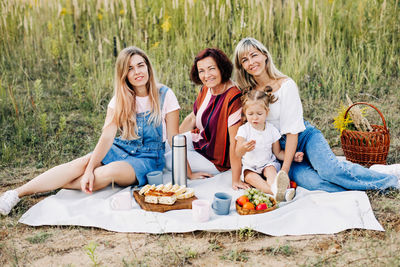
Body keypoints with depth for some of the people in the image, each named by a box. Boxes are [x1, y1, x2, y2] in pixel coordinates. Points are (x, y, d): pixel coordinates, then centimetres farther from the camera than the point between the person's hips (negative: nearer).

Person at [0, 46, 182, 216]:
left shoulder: (165, 95, -8)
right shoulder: (120, 99, 0)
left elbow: (174, 139, -5)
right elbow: (107, 136, -11)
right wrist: (90, 169, -23)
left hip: (148, 158, -3)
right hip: (121, 149, 3)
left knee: (108, 173, -33)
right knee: (80, 164, -25)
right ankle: (18, 193, -25)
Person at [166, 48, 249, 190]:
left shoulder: (234, 98, -32)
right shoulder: (206, 89, -6)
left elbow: (235, 141, -33)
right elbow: (192, 118, 10)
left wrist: (235, 180, -31)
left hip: (215, 158, -8)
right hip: (200, 139, 8)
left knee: (166, 161, -9)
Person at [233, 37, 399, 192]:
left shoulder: (286, 85, -14)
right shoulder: (246, 93, -2)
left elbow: (292, 131, -16)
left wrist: (284, 170, -20)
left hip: (304, 136, -2)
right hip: (278, 148, 3)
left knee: (329, 168, -29)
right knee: (308, 180, -28)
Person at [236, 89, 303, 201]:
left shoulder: (272, 130, -1)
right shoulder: (243, 130, -8)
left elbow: (278, 153, 7)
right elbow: (237, 154, -19)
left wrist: (292, 156, -10)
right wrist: (243, 148, -44)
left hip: (268, 163, 2)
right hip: (249, 166, -1)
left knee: (271, 169, -31)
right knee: (249, 176, -32)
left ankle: (275, 186, -63)